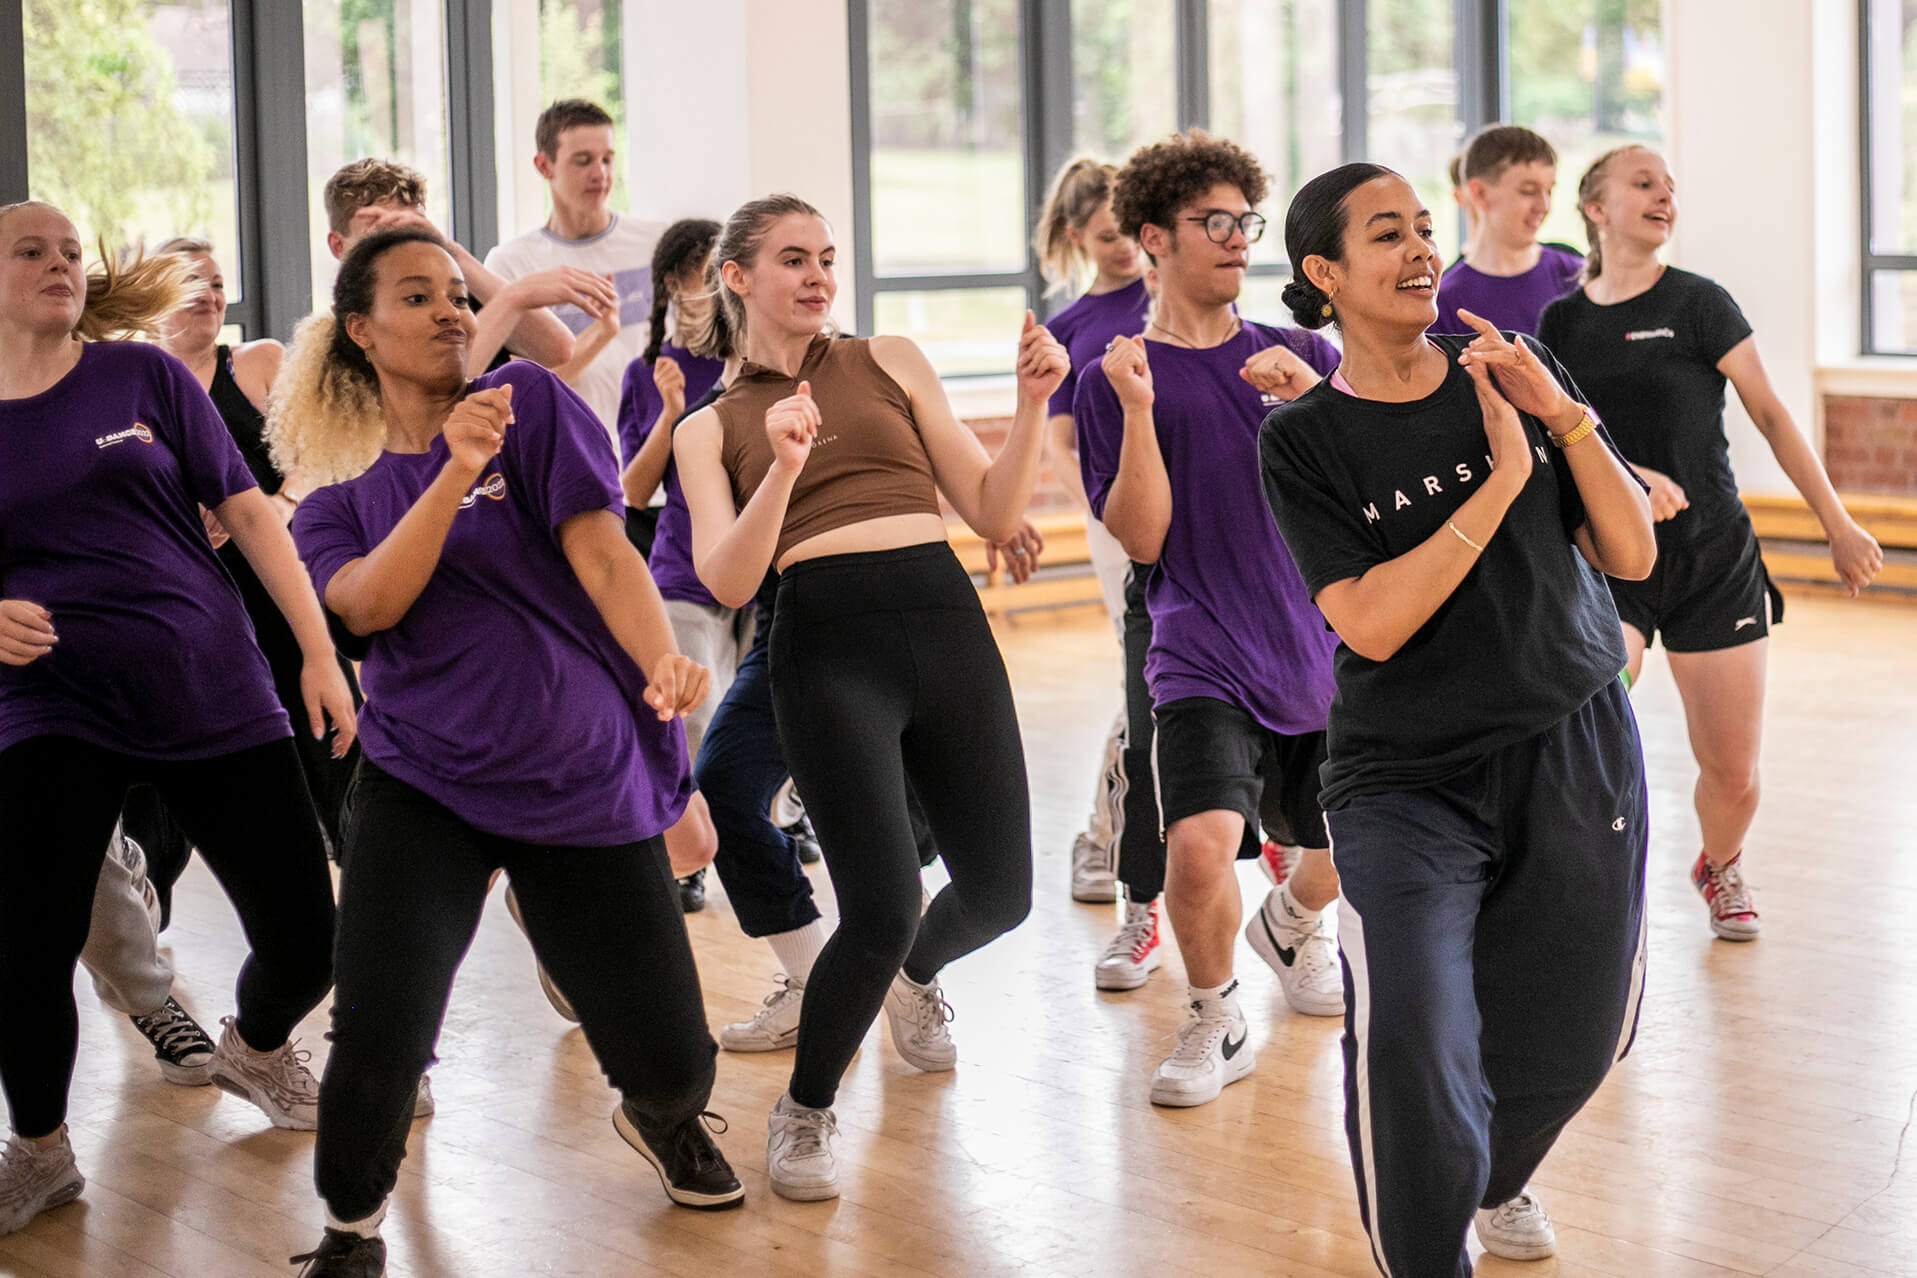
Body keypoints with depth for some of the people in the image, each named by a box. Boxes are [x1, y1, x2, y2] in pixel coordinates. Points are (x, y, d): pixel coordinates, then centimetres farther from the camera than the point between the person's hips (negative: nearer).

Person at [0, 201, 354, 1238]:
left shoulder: (143, 376, 3)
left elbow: (247, 511, 3)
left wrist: (321, 653, -3)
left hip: (213, 699, 1)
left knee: (304, 945, 1)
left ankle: (254, 1047, 38)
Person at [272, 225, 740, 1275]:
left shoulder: (529, 401, 2)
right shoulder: (337, 503, 7)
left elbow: (601, 550, -11)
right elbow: (368, 603, -14)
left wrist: (663, 662, -30)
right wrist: (457, 473, -27)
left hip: (585, 781, 0)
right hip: (423, 785, 0)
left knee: (669, 1062, 3)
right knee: (378, 1037, -19)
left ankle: (660, 1119, 42)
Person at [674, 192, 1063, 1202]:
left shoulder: (891, 362, 16)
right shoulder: (712, 427, 13)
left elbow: (994, 515, 13)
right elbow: (726, 581, -3)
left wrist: (1032, 404, 0)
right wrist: (781, 471, -16)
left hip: (948, 625, 3)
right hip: (829, 644, -3)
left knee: (998, 893, 4)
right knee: (880, 911, -16)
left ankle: (913, 977, 44)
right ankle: (803, 1112, 13)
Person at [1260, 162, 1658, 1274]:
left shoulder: (1512, 374, 3)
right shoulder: (1303, 439, -6)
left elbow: (1634, 554, 0)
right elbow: (1373, 623, -17)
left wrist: (1566, 417, -13)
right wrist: (1503, 481, -17)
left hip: (1578, 754, 3)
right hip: (1409, 780, -3)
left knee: (1572, 1039, 15)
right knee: (1411, 1041, -23)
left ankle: (1499, 1179, 48)